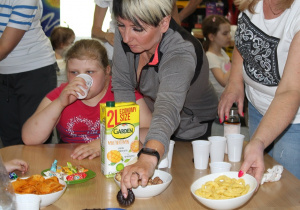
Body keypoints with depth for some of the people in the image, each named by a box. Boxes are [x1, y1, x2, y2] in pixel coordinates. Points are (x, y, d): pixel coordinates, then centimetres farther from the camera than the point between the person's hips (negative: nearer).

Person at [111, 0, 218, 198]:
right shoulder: (125, 34, -22)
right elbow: (122, 86, -13)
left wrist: (148, 159, -74)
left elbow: (168, 109, -57)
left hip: (192, 131, -5)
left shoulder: (181, 54, -39)